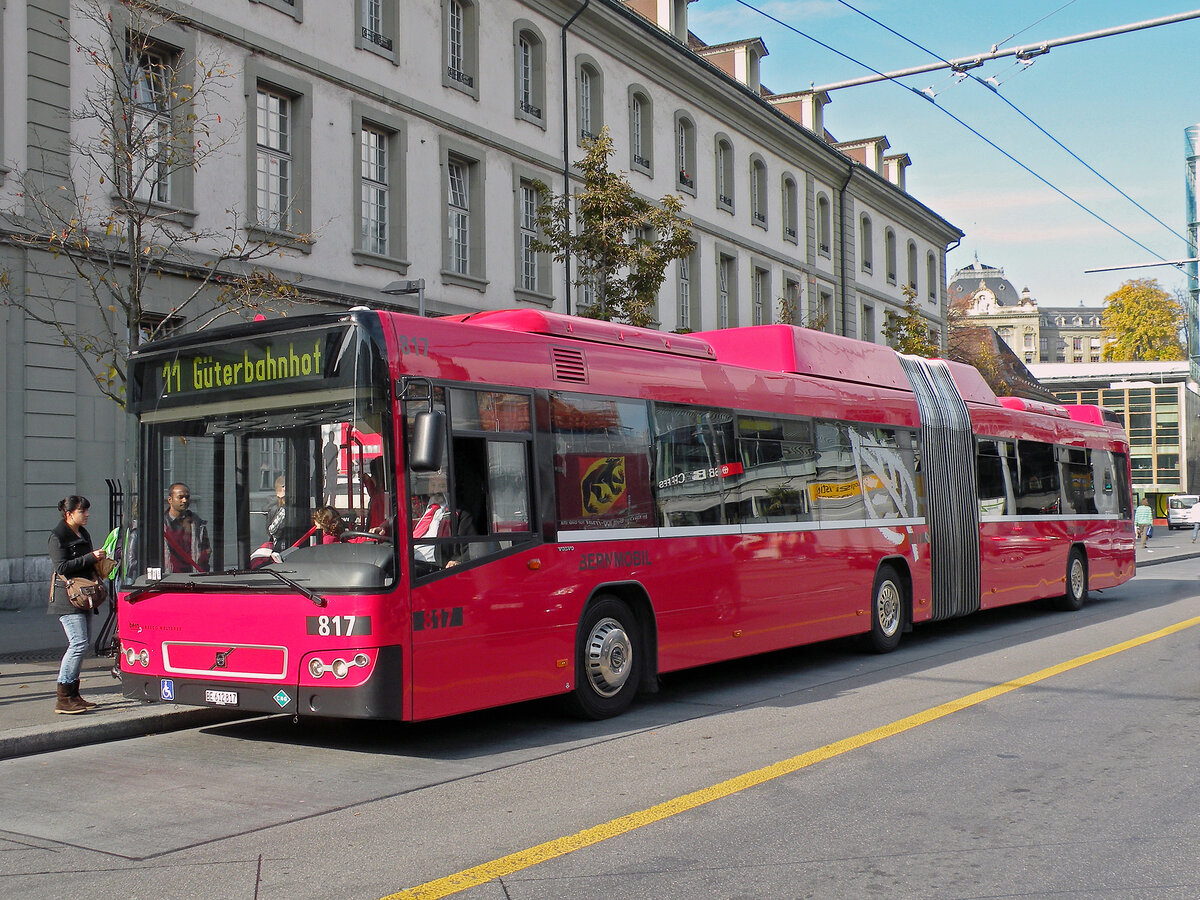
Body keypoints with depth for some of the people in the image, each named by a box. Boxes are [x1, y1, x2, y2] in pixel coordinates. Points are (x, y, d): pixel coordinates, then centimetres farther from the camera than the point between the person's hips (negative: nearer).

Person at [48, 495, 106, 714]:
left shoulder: (83, 534, 19)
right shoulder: (58, 536, -7)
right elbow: (62, 567, -17)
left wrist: (97, 566, 12)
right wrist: (91, 558, -18)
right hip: (68, 596, -9)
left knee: (78, 645, 8)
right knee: (79, 643, -16)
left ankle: (73, 694, 13)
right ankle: (63, 698, -14)